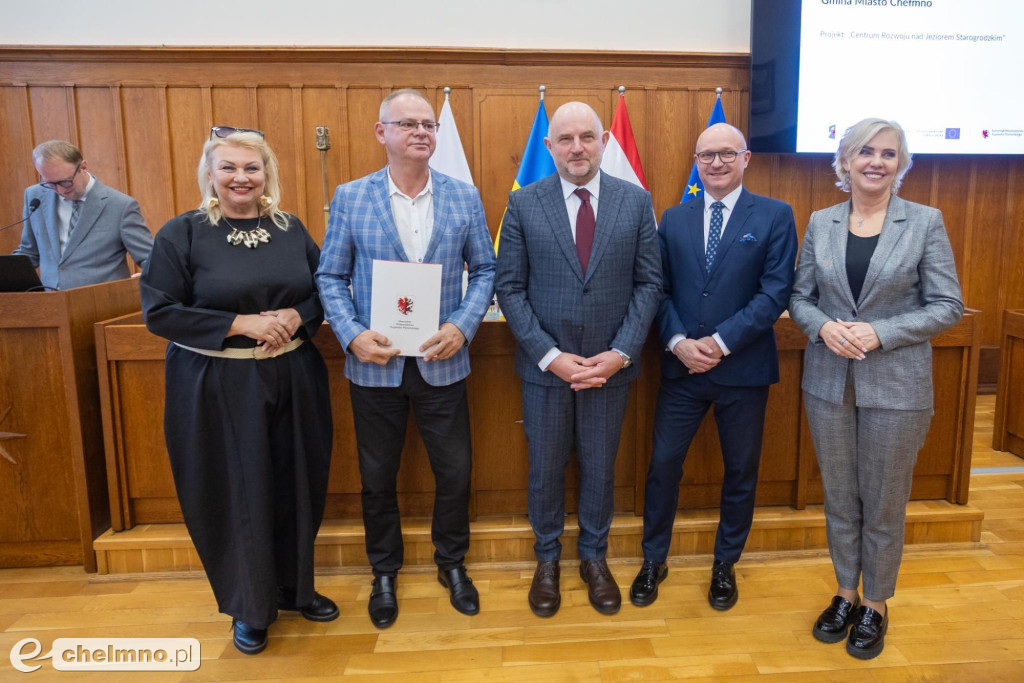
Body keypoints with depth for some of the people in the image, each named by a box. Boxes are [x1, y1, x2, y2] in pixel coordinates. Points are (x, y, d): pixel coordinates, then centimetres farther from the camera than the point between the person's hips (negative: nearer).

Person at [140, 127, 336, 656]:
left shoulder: (291, 230, 6)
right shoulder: (182, 233, -4)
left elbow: (324, 291, 9)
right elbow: (159, 311, -9)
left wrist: (296, 316, -13)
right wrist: (241, 323, -18)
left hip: (293, 380, 3)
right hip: (217, 388, -3)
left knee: (295, 486, 12)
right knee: (237, 493, 7)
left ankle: (294, 587, 34)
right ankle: (250, 607, 29)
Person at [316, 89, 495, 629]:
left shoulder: (464, 197, 2)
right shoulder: (350, 198, 0)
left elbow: (484, 270, 3)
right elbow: (331, 277, 1)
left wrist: (462, 326, -12)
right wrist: (352, 335, -14)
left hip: (442, 362, 1)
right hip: (374, 363, 0)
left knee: (455, 472, 10)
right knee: (377, 478, 14)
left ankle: (452, 564, 36)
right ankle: (384, 573, 37)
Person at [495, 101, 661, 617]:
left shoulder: (636, 202, 0)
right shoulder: (523, 203, -3)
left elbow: (648, 283, 0)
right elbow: (510, 288, -5)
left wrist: (620, 353, -11)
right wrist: (551, 356, -13)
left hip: (610, 365, 1)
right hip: (545, 365, 0)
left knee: (600, 468, 15)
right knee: (545, 469, 14)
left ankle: (594, 558, 38)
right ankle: (547, 560, 36)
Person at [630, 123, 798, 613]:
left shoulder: (775, 216, -1)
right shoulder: (673, 219, 8)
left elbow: (776, 293, -10)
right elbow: (660, 290, 4)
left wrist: (720, 342, -17)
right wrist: (678, 342, -13)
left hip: (744, 369, -1)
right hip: (682, 367, 2)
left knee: (740, 471, 12)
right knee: (663, 462, 7)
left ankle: (725, 565, 33)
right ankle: (653, 560, 27)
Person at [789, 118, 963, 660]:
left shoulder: (925, 222, -4)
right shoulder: (820, 223, 4)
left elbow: (947, 306, -5)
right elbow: (800, 297, 6)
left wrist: (879, 333, -18)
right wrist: (824, 326, -14)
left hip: (895, 385, -2)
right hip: (828, 382, 3)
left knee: (884, 504, 10)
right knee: (839, 499, 14)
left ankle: (875, 605, 31)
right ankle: (845, 594, 34)